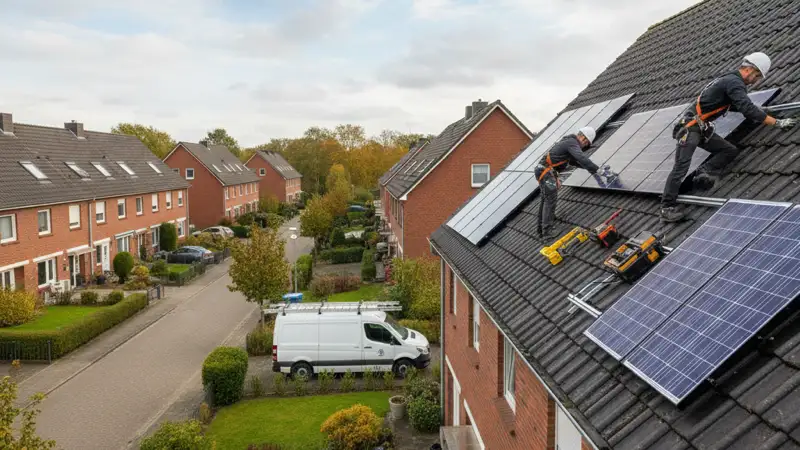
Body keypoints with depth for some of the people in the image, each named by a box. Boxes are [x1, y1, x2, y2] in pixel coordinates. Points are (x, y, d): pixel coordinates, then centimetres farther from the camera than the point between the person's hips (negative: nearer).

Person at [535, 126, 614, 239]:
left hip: (542, 170, 11)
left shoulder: (568, 142, 21)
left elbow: (575, 161, 30)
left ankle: (541, 228, 26)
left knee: (546, 199, 17)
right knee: (551, 199, -12)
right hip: (546, 171, -11)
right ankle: (547, 231, -15)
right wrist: (598, 170, -26)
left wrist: (592, 168, 26)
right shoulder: (572, 142, -11)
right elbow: (582, 158, -25)